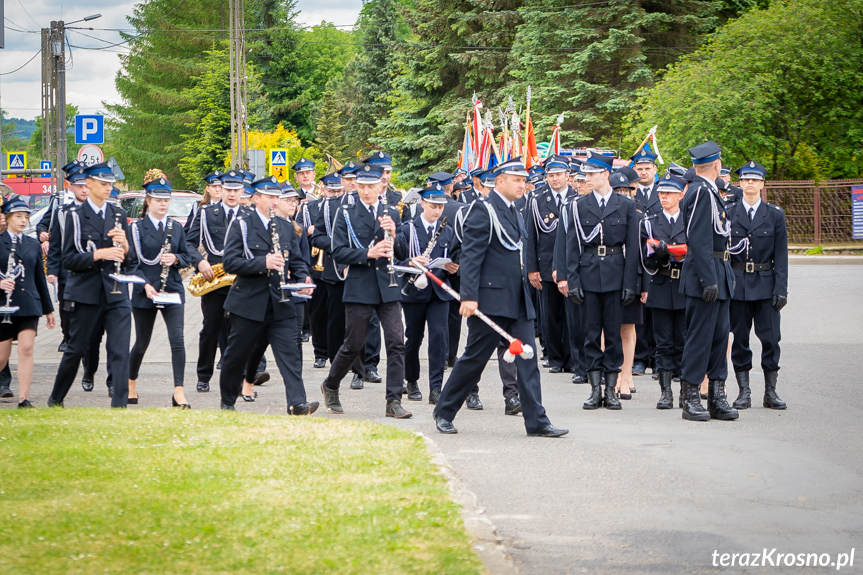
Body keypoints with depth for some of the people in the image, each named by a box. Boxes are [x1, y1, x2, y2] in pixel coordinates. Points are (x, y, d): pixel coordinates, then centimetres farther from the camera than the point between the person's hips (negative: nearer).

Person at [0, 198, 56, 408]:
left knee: (26, 349, -10)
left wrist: (48, 309, 18)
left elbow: (40, 278, 17)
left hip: (29, 304, 3)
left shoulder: (33, 245, 12)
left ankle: (24, 399, -11)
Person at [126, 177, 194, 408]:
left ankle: (179, 393, -14)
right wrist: (144, 285, -17)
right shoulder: (137, 228, -1)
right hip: (145, 293, -2)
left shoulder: (176, 228, 10)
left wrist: (175, 258, -9)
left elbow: (187, 257, 14)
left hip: (173, 292, 2)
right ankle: (131, 384, 32)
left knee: (177, 339, -13)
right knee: (142, 343, 8)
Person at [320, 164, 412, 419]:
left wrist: (393, 234, -12)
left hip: (388, 287, 2)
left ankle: (394, 401, -6)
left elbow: (403, 253, 7)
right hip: (359, 288, -2)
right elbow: (338, 253, -6)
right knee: (353, 345, 5)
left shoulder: (391, 213, 10)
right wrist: (368, 254, -20)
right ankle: (330, 386, 29)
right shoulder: (346, 214, 1)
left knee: (396, 342, -8)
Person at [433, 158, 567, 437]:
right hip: (491, 299, -7)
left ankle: (536, 421, -3)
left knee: (527, 359, -1)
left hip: (517, 301, 8)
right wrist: (469, 296, -21)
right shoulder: (483, 210, -9)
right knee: (475, 358, 1)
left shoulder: (514, 212, 16)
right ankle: (444, 412, 16)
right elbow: (470, 255, -15)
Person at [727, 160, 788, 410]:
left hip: (766, 284, 0)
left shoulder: (775, 215, 5)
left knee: (770, 338, -2)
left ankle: (770, 392, 7)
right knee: (740, 338, 2)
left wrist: (781, 290, -4)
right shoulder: (728, 214, 5)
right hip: (737, 284, 0)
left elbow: (781, 256, 3)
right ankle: (744, 392, 9)